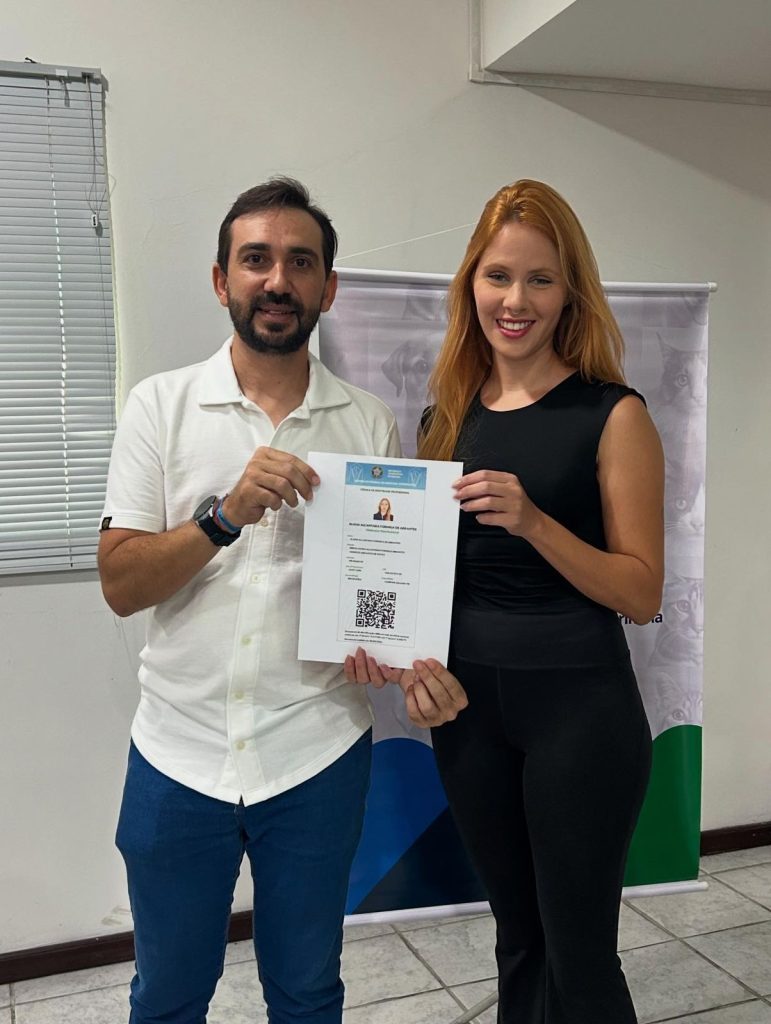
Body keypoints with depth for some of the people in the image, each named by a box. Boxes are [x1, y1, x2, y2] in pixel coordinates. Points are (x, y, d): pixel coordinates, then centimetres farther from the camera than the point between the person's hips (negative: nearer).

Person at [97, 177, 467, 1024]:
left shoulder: (369, 424, 0)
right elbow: (119, 585, -6)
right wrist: (228, 512, -21)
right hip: (179, 754, 0)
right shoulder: (161, 405, -2)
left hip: (316, 759, 1)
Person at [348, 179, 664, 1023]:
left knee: (579, 955, 6)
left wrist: (532, 520, -23)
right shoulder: (448, 416, 6)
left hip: (577, 707, -4)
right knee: (517, 939, 19)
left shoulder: (612, 415, -8)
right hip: (468, 703, 5)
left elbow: (643, 593, -9)